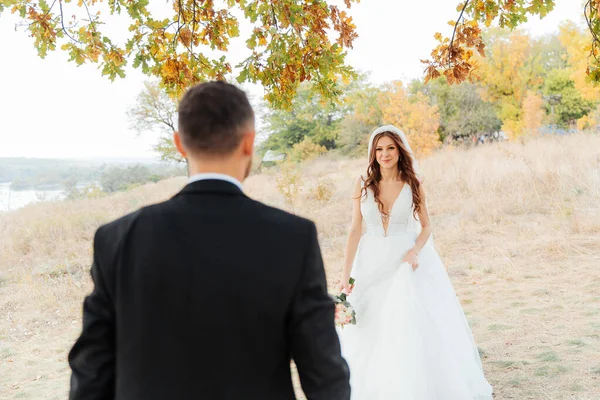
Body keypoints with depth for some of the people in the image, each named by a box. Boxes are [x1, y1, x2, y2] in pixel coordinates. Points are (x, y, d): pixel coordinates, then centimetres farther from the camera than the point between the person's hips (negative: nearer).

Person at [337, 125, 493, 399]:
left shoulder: (413, 185, -3)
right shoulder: (363, 185, -3)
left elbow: (426, 227, 4)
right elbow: (355, 230, -3)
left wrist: (415, 251, -16)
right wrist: (346, 273, -8)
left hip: (407, 259, -1)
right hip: (373, 262, 1)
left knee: (413, 326, -2)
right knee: (370, 332, 7)